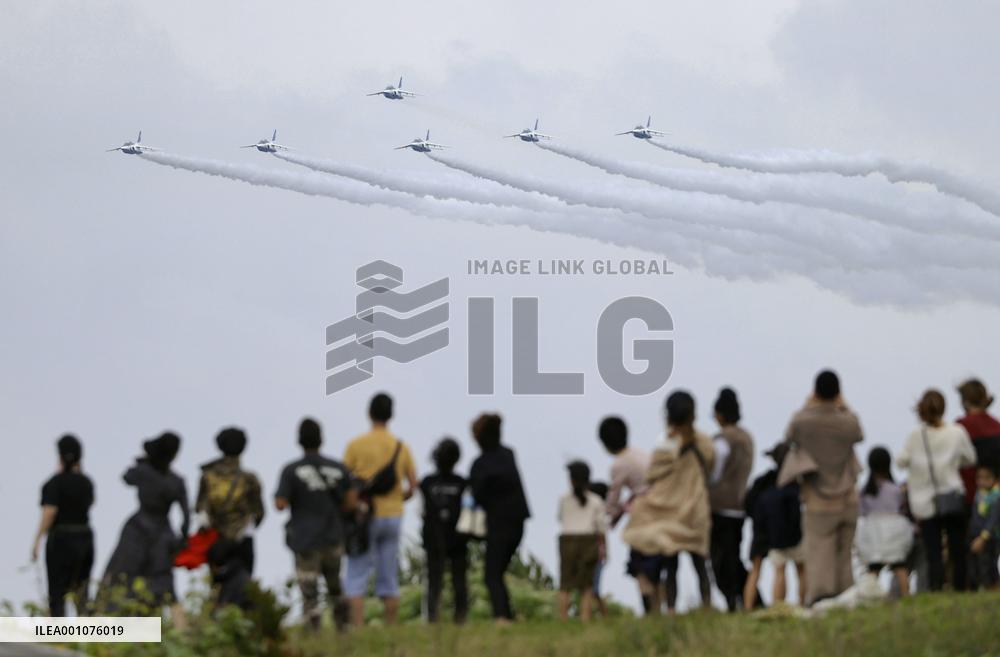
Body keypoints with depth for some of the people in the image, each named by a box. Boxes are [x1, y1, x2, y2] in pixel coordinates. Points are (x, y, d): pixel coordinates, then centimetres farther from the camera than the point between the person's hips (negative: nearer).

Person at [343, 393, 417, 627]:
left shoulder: (356, 445, -8)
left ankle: (357, 629, -12)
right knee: (389, 581, 10)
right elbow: (412, 487, 5)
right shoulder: (401, 447, 4)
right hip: (393, 517, 4)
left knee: (356, 580, -2)